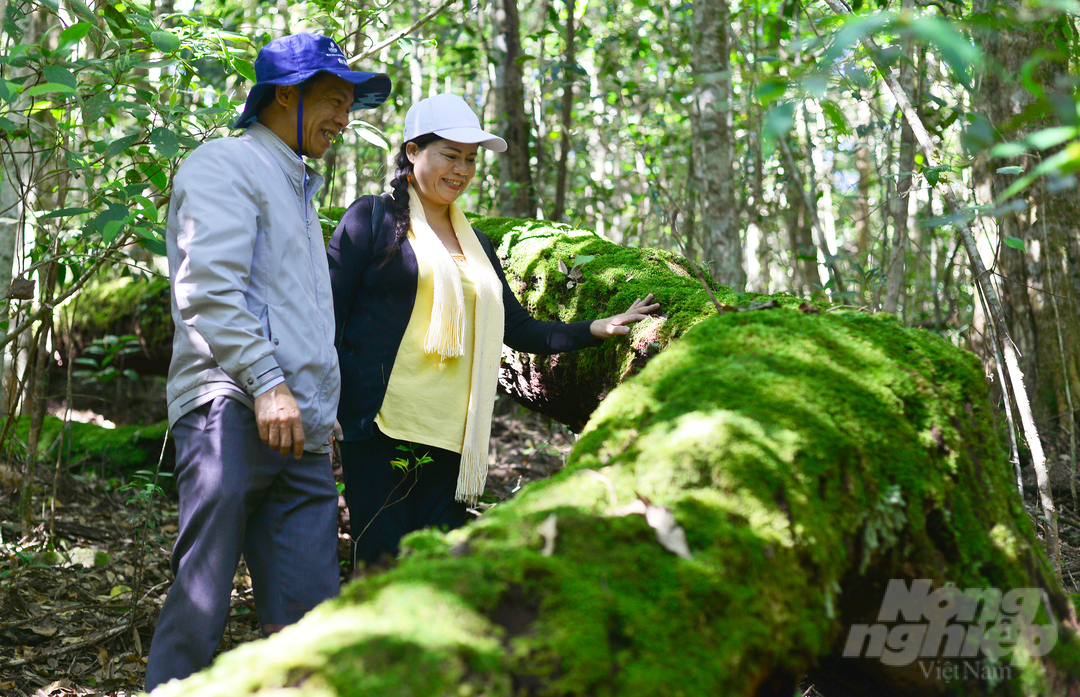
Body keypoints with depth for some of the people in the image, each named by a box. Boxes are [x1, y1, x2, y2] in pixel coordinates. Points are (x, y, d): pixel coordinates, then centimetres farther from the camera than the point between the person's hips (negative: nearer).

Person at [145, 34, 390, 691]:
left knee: (307, 614, 0)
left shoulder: (297, 191, 31)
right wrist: (267, 382, -22)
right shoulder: (226, 165, 2)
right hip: (233, 413, -8)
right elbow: (208, 287, -13)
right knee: (202, 600, -11)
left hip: (303, 432, 8)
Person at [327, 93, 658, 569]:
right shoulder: (373, 218, 4)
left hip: (452, 440, 6)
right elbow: (330, 314, 0)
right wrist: (327, 412, -9)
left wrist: (596, 329, 10)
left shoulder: (475, 243, 21)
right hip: (383, 430, -5)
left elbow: (518, 329, 22)